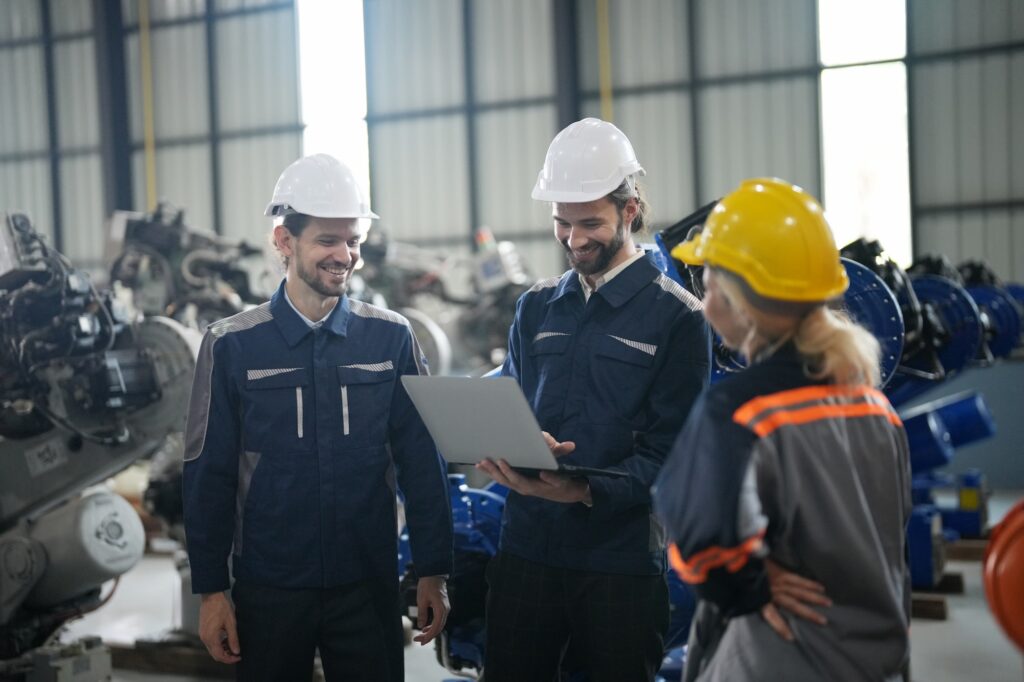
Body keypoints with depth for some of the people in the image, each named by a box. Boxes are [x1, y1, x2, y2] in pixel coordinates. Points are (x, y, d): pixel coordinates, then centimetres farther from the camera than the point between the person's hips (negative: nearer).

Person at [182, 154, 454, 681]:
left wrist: (434, 571, -1)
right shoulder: (232, 346, -5)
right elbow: (208, 474, -2)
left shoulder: (391, 337, -1)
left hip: (369, 586, 1)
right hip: (267, 590, -1)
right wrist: (211, 589, -3)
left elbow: (421, 461, 1)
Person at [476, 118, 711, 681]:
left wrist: (589, 490, -25)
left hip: (621, 557, -4)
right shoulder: (536, 308, 11)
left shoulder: (676, 316, -4)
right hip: (526, 546, 4)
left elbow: (667, 452, -9)